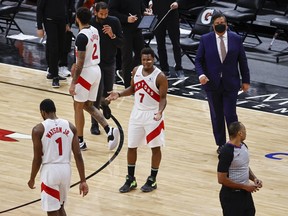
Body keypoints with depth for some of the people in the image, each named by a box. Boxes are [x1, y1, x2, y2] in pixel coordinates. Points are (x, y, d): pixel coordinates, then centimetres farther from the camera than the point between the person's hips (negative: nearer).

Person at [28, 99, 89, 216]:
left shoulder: (38, 129, -8)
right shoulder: (70, 126, 3)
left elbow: (37, 159, -7)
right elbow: (78, 155, 0)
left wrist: (32, 178, 9)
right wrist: (83, 181, 1)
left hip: (50, 170, -5)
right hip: (66, 169, 5)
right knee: (60, 206, 25)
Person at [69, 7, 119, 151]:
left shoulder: (82, 36, -20)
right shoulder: (94, 31, 6)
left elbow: (80, 63, -22)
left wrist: (73, 83, -20)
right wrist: (77, 64, 24)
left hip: (86, 72, -9)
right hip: (96, 70, 9)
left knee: (78, 106, 6)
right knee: (88, 105, 17)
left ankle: (80, 142, 14)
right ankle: (109, 130, 1)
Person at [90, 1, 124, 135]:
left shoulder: (114, 22, -11)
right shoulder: (90, 24, -14)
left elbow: (121, 44, -8)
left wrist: (112, 35, -26)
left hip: (110, 62, 3)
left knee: (108, 91, 13)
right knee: (97, 94, -6)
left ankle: (104, 103, 51)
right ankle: (94, 124, 5)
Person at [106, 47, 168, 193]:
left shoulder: (160, 77, -17)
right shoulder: (136, 71, 0)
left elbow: (163, 98, -15)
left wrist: (160, 111, -33)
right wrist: (119, 94, -1)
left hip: (153, 115, -5)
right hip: (137, 113, 5)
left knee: (155, 147, 5)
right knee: (131, 147, 8)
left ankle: (152, 180, 17)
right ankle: (130, 180, 19)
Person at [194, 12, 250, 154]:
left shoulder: (236, 39, -1)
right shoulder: (205, 40, -2)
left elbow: (242, 61, 4)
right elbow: (198, 60, 0)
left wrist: (245, 81, 4)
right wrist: (201, 74, -18)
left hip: (231, 84, -1)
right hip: (212, 84, 1)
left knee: (230, 114, -6)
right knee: (216, 116, 8)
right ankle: (221, 144, 20)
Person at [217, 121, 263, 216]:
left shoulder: (243, 146, 4)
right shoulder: (227, 152, -22)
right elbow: (221, 179, -22)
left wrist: (254, 178, 0)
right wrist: (244, 186, -19)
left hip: (245, 193, 9)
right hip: (231, 196, -9)